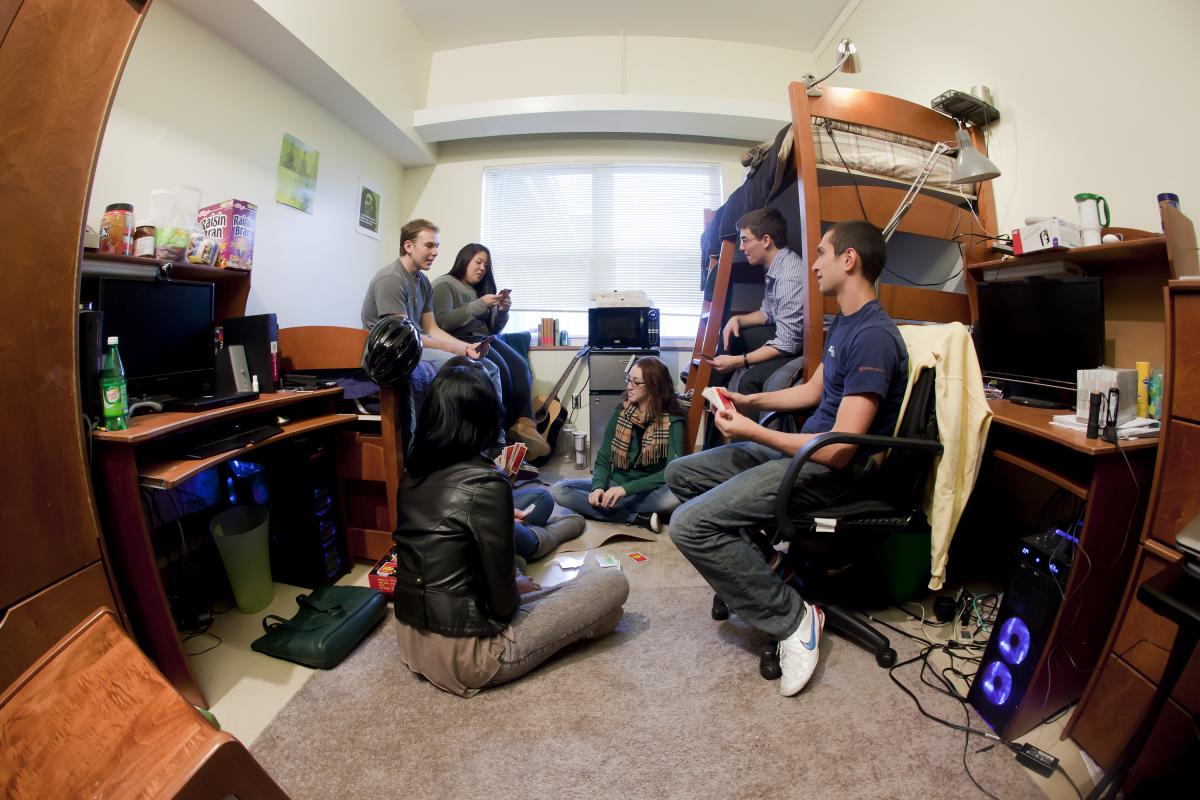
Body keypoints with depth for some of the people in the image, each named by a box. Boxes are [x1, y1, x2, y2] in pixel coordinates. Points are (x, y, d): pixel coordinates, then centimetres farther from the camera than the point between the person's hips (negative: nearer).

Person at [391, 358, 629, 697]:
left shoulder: (414, 472, -1)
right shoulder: (486, 483, -23)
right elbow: (501, 600, -17)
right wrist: (516, 591, 5)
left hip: (411, 640, 8)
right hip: (462, 655, -8)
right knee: (613, 584, 0)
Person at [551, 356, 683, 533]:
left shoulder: (672, 421, -10)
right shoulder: (620, 412, 2)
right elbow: (603, 458, 3)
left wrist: (626, 489, -26)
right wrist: (598, 487, -18)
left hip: (652, 491, -4)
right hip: (616, 484, 4)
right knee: (558, 490, -18)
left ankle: (612, 508, -18)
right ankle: (637, 517, -21)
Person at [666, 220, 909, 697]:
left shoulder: (873, 337, -21)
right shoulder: (843, 323, 12)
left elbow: (839, 451, -26)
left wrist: (752, 431, -17)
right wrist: (750, 401, 11)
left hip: (831, 468, -10)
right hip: (805, 446, 10)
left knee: (689, 524, -24)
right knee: (680, 473, 9)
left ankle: (793, 618, -7)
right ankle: (740, 562, 13)